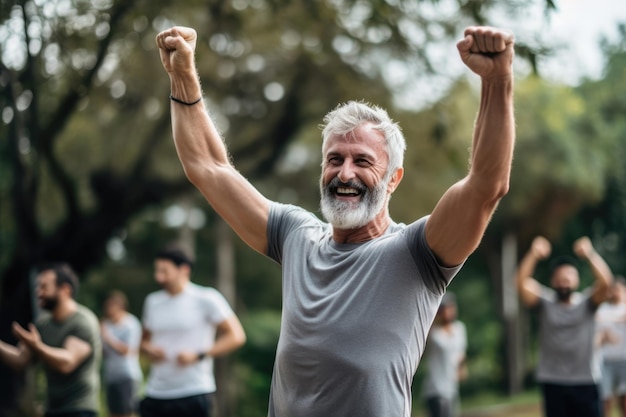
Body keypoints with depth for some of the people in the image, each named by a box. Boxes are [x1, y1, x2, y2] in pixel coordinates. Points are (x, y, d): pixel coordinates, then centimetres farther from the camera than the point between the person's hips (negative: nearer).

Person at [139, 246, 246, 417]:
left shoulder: (206, 299, -4)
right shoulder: (152, 301, 13)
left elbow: (236, 336, -7)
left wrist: (198, 355, -16)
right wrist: (149, 349, 1)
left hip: (194, 395, -5)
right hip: (155, 395, 5)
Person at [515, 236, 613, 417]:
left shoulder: (587, 302, 3)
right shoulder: (545, 303, 3)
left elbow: (605, 281, -15)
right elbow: (522, 283, -12)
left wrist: (589, 254, -21)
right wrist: (533, 255, -21)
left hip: (586, 382, 0)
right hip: (553, 383, 0)